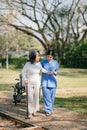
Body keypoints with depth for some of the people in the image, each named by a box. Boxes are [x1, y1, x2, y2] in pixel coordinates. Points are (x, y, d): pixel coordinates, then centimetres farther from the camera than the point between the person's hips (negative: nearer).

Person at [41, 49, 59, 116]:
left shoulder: (55, 63, 2)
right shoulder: (43, 62, 0)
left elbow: (56, 72, 9)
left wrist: (54, 72, -13)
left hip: (52, 82, 1)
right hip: (45, 81, -1)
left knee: (52, 97, 5)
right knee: (46, 97, -4)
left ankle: (50, 109, 19)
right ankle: (48, 110, 1)